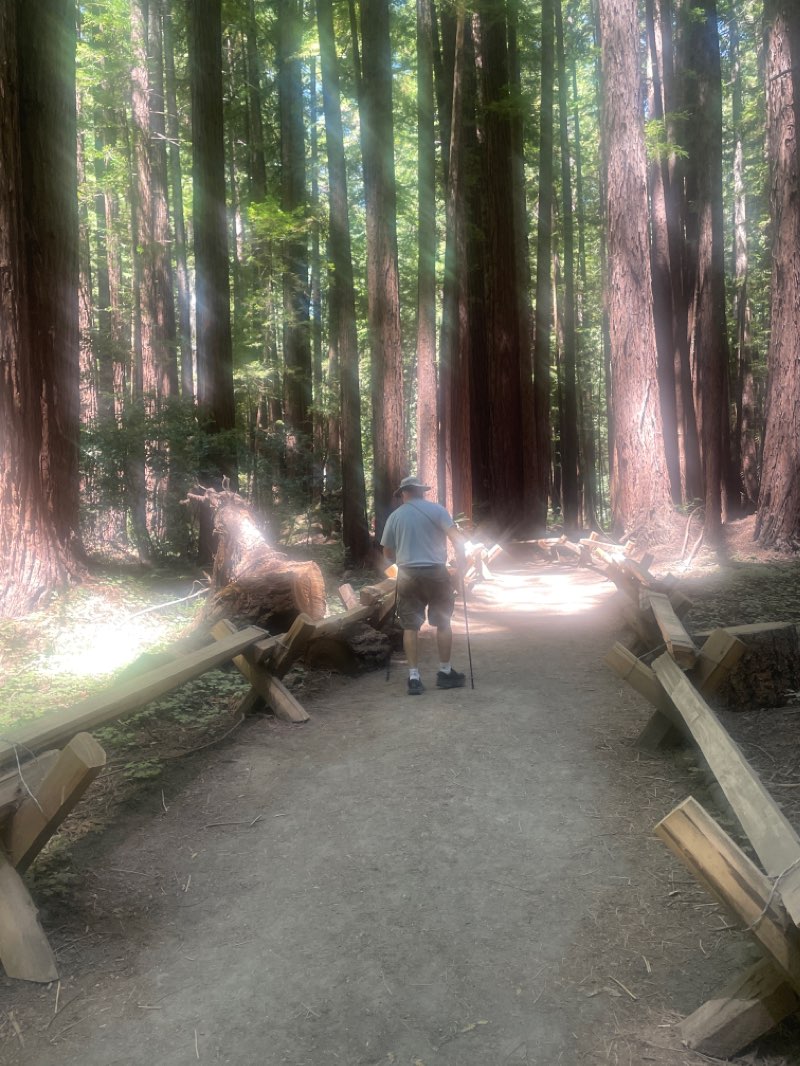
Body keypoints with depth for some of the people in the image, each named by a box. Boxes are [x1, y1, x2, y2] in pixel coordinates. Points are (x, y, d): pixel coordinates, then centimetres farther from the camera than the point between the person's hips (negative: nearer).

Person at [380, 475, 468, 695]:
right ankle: (445, 672, 19)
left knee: (410, 627, 6)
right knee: (443, 623, 12)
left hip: (408, 575, 1)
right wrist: (461, 562, 5)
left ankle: (414, 677, 3)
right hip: (436, 573, -1)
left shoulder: (395, 516, 7)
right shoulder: (436, 509, 1)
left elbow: (388, 553, 12)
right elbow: (456, 538, -9)